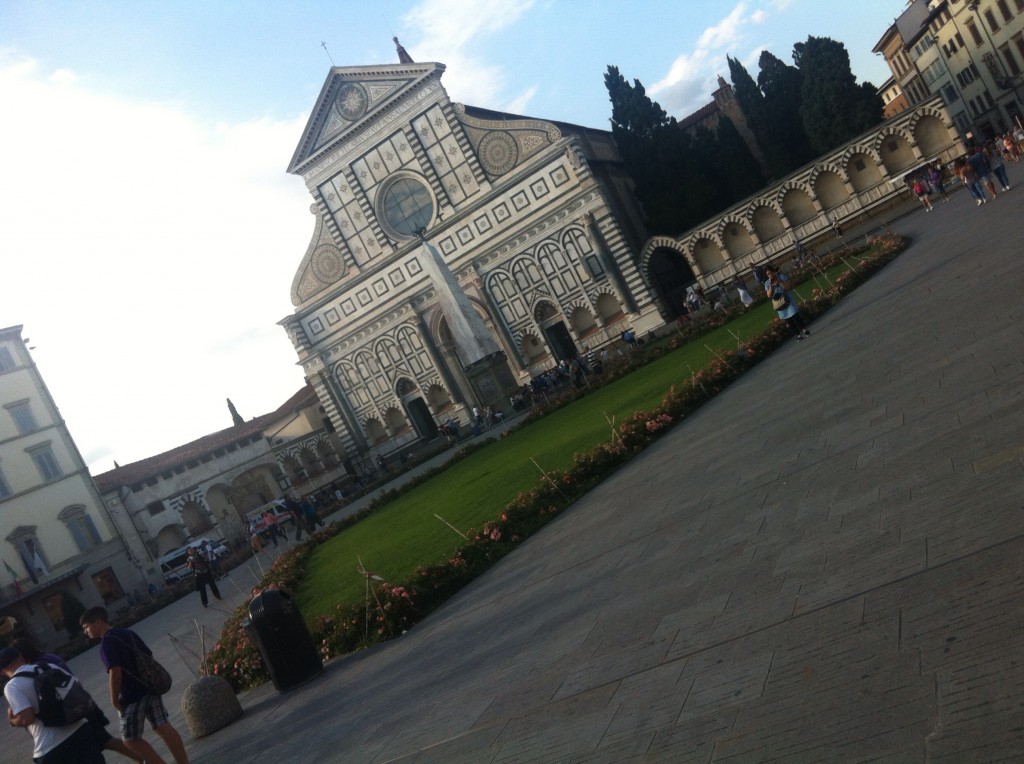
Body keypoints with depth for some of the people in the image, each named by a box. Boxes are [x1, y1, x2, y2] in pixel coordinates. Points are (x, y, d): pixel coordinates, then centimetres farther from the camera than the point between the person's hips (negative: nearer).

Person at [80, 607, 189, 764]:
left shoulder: (107, 642, -13)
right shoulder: (128, 633, 12)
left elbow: (115, 673, -22)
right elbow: (148, 656, 15)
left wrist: (114, 700, -11)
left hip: (132, 697, -8)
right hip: (150, 688, 8)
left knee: (131, 739, 7)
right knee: (163, 727, 7)